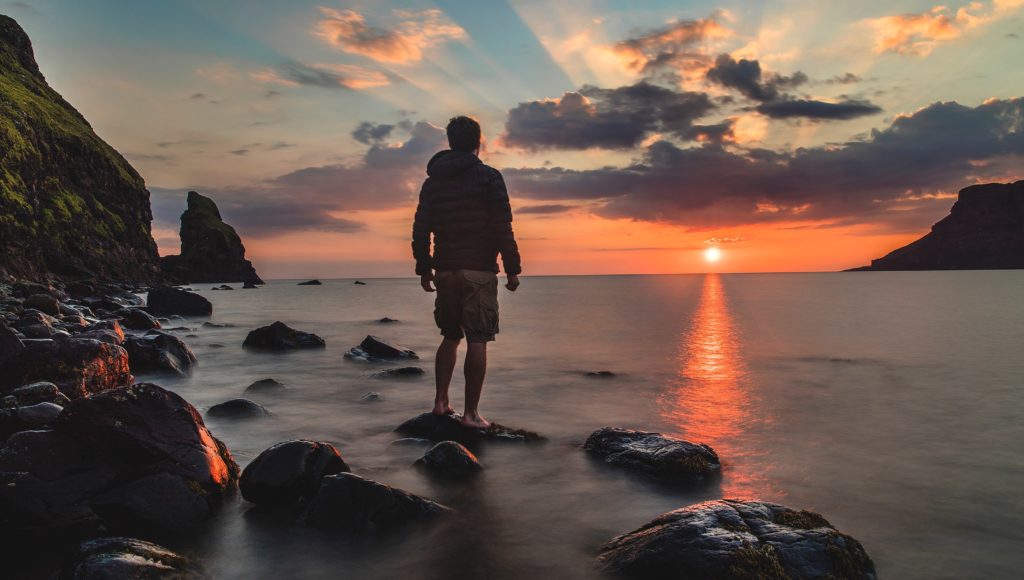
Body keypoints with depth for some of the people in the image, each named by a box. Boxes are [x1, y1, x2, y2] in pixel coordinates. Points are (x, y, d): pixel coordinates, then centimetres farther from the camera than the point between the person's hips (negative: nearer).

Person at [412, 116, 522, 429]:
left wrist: (423, 268, 18)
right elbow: (502, 227, -10)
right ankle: (471, 413, -1)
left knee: (450, 336, 18)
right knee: (477, 341, -2)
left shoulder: (433, 180, 11)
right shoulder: (488, 177, -4)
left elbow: (420, 229, 10)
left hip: (445, 270, 5)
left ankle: (441, 402, 16)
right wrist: (512, 268, -5)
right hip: (479, 270, -5)